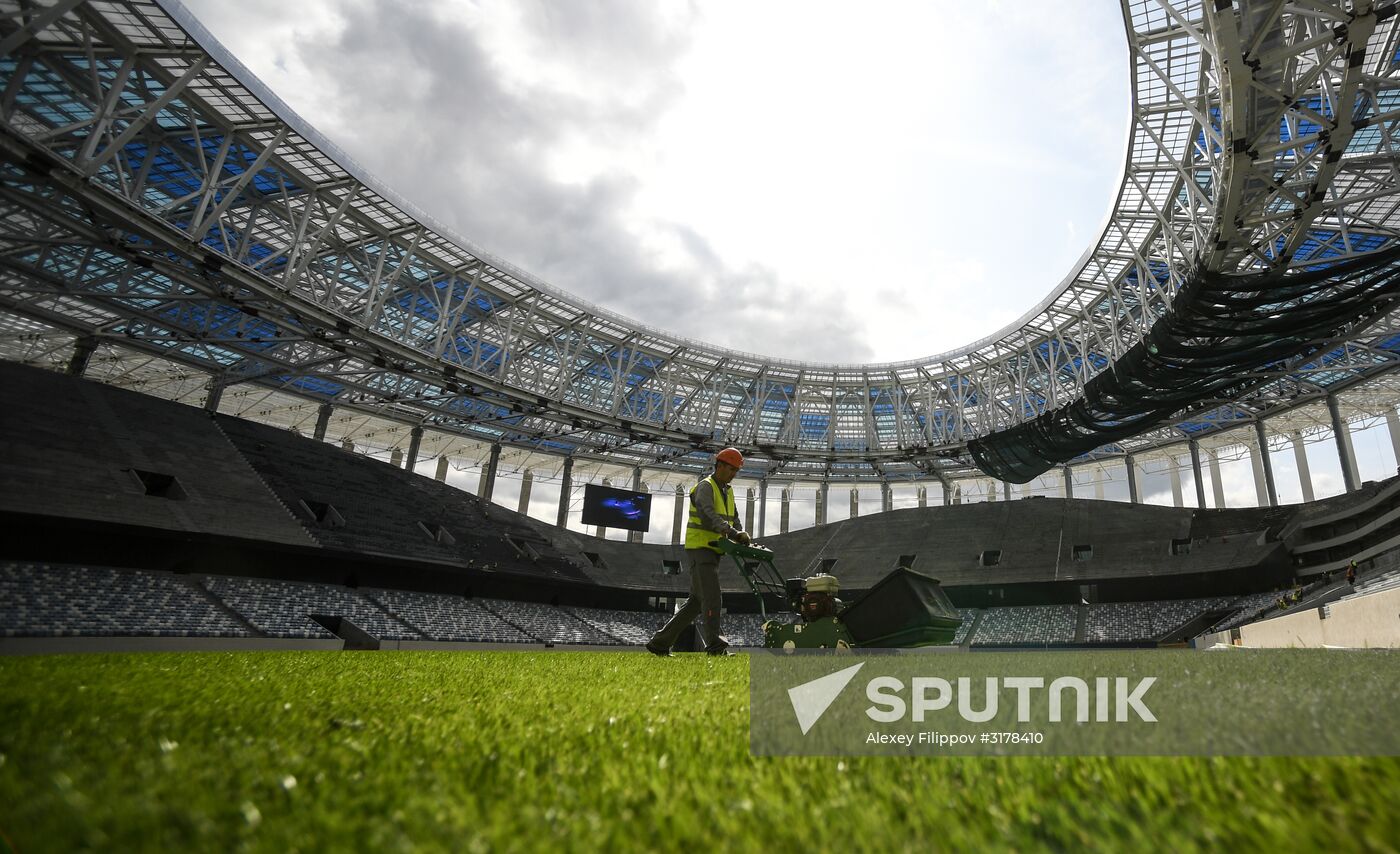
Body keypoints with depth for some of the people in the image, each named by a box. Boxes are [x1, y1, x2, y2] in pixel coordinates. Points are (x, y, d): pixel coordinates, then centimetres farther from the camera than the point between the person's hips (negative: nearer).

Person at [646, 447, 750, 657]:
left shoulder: (728, 491, 19)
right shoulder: (705, 487, -9)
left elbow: (734, 520, 15)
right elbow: (708, 516, -25)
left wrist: (741, 536, -6)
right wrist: (733, 535, -34)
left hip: (712, 552, 9)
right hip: (699, 550, -9)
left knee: (697, 601, 9)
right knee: (711, 598, -15)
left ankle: (660, 643, 16)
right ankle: (715, 646, -13)